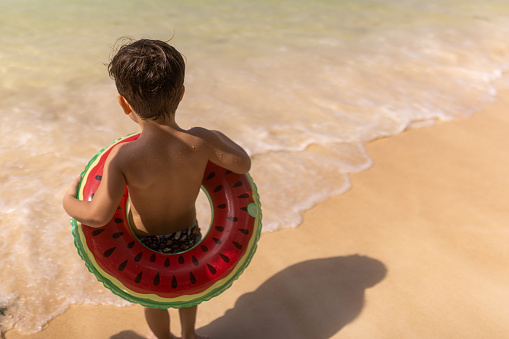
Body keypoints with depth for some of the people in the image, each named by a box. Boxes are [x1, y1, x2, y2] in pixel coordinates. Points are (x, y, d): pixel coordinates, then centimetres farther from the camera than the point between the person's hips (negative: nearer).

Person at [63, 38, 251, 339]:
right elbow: (243, 164, -16)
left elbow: (98, 216, -33)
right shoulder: (200, 141, -27)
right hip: (188, 236, 3)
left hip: (147, 244, -2)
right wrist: (221, 138, 1)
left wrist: (68, 201, -12)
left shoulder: (122, 157, -32)